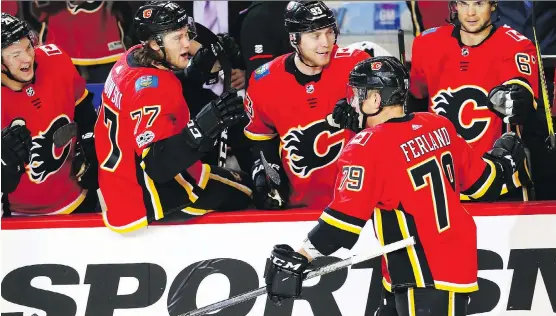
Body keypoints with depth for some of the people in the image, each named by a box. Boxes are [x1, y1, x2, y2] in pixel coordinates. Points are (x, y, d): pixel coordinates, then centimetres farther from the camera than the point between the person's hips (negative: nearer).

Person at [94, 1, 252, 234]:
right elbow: (159, 167, -32)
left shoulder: (134, 59, -1)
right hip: (141, 200, -10)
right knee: (241, 194, 1)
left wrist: (194, 72, 3)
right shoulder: (153, 88, -30)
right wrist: (202, 127, -42)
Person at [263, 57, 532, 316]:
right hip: (458, 263, 9)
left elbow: (345, 218, -20)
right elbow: (481, 180, 13)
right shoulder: (439, 126, 4)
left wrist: (297, 257, -16)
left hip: (426, 279, -9)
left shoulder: (367, 147, -16)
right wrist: (503, 158, 34)